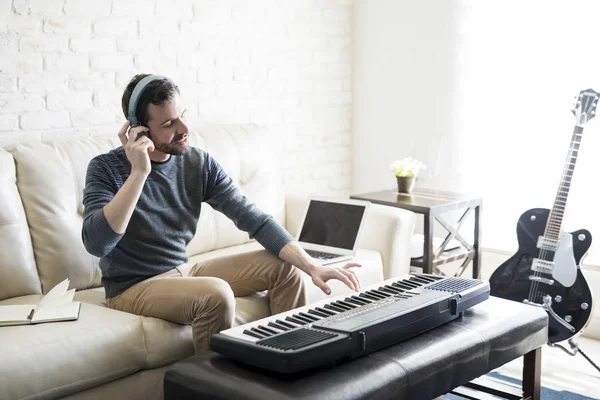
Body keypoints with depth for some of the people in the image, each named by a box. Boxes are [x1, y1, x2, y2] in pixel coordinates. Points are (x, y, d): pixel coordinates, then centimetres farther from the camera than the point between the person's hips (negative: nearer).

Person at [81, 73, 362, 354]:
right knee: (216, 294, -33)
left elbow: (253, 219, -8)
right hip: (133, 288, -5)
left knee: (284, 267, -2)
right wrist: (139, 173, -33)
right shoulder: (106, 169, -15)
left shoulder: (200, 163, -3)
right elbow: (96, 243, -30)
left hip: (183, 272, 6)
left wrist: (311, 266, -19)